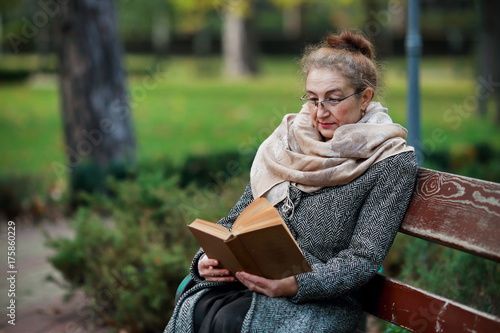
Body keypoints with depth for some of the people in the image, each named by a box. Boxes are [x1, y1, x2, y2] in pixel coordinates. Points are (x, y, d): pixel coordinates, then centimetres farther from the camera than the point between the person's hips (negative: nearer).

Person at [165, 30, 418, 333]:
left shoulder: (392, 163, -4)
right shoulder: (289, 141, 11)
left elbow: (362, 259, -10)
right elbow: (239, 218, 14)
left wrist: (297, 284, -25)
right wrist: (210, 256, -7)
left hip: (324, 298, -4)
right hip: (252, 279, 4)